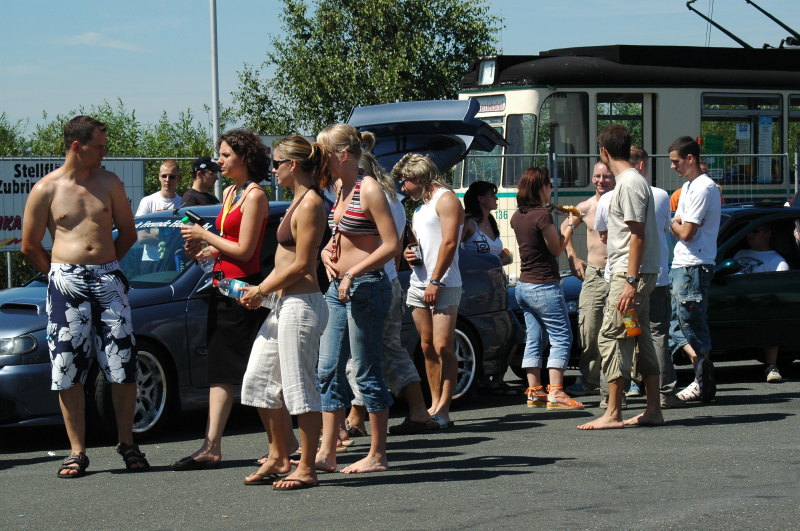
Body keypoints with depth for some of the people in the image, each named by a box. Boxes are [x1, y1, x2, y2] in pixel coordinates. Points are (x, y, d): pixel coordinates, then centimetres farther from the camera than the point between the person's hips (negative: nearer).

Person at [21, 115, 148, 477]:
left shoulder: (109, 183, 8)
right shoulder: (46, 189, 1)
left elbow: (127, 232, 17)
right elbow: (29, 246, 6)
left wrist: (105, 265, 13)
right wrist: (60, 274, 8)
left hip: (108, 280, 2)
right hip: (66, 284, -2)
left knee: (123, 365, -1)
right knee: (68, 370, -1)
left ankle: (127, 443, 13)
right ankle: (77, 451, 6)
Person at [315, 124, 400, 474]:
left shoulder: (369, 190, -13)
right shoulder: (341, 188, 13)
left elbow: (391, 245, -18)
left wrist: (352, 273, -21)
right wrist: (327, 252, 4)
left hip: (366, 288, -9)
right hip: (338, 288, 9)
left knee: (367, 372, -2)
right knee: (328, 370, 8)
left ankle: (377, 456, 6)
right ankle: (326, 452, 12)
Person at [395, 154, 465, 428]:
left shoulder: (445, 199, -5)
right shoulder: (420, 205, 22)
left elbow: (449, 243, -14)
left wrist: (435, 281, -18)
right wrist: (409, 254, 7)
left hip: (442, 285, -9)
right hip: (418, 284, 9)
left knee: (442, 347, -12)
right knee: (428, 347, 7)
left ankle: (443, 410, -14)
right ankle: (434, 405, 9)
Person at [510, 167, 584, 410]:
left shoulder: (518, 216, 8)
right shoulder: (542, 215, -17)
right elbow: (557, 249, -9)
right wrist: (570, 226, 3)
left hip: (523, 285, 9)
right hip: (544, 286, -8)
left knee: (533, 339, 11)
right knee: (561, 338, -4)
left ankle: (534, 392, 11)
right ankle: (555, 393, -9)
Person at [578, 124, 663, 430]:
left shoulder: (629, 183, -14)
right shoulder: (630, 180, 17)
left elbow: (638, 234, -19)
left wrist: (630, 281, -22)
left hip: (629, 274, -10)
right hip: (634, 275, 10)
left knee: (612, 337, -10)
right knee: (641, 340, 11)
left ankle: (613, 414, -9)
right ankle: (653, 410, 13)